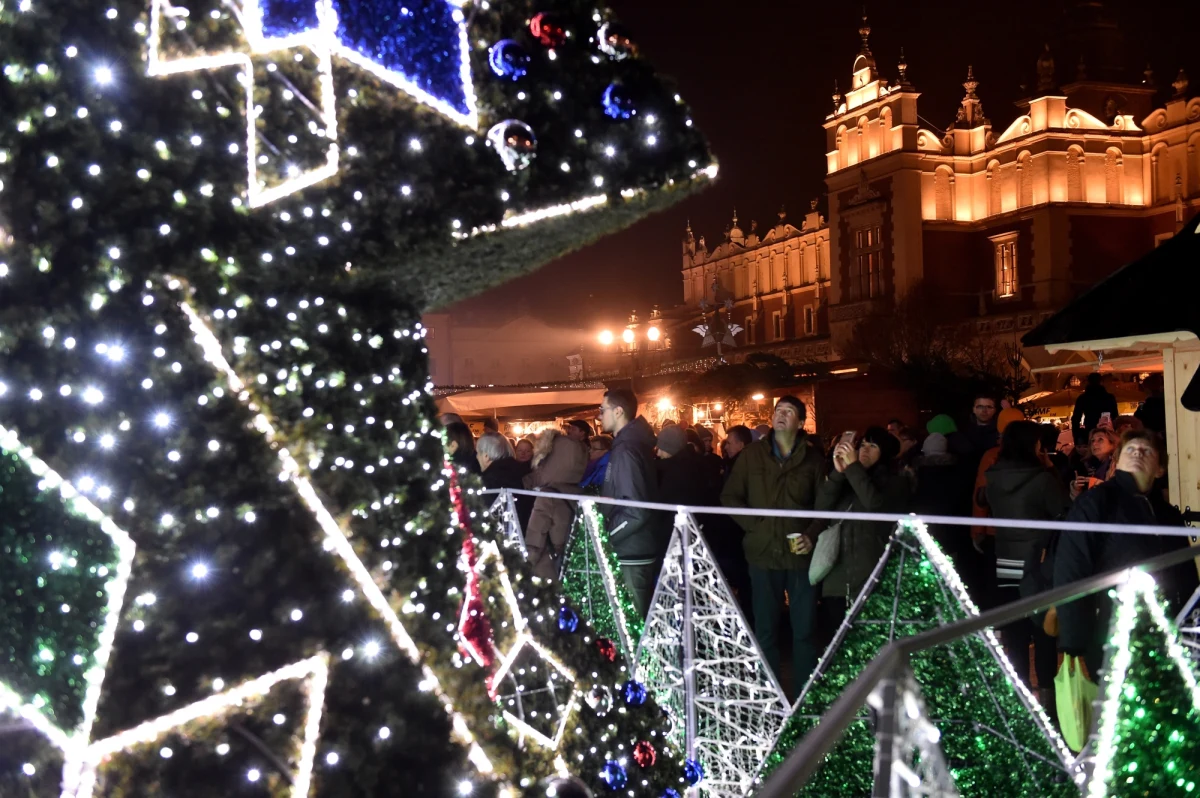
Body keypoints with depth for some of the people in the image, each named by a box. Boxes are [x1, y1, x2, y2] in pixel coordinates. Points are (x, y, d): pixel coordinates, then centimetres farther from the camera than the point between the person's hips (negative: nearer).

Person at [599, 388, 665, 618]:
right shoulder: (632, 443, 13)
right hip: (633, 551, 10)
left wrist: (605, 536, -15)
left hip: (631, 554, -10)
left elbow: (635, 510, -24)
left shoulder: (625, 449, -17)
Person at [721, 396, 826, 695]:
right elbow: (730, 497, 9)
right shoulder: (752, 454, 6)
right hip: (763, 554, 1)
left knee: (805, 630, 3)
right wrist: (753, 526, -2)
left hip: (801, 554, -1)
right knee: (765, 629, 8)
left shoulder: (813, 458, 2)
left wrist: (812, 537, -10)